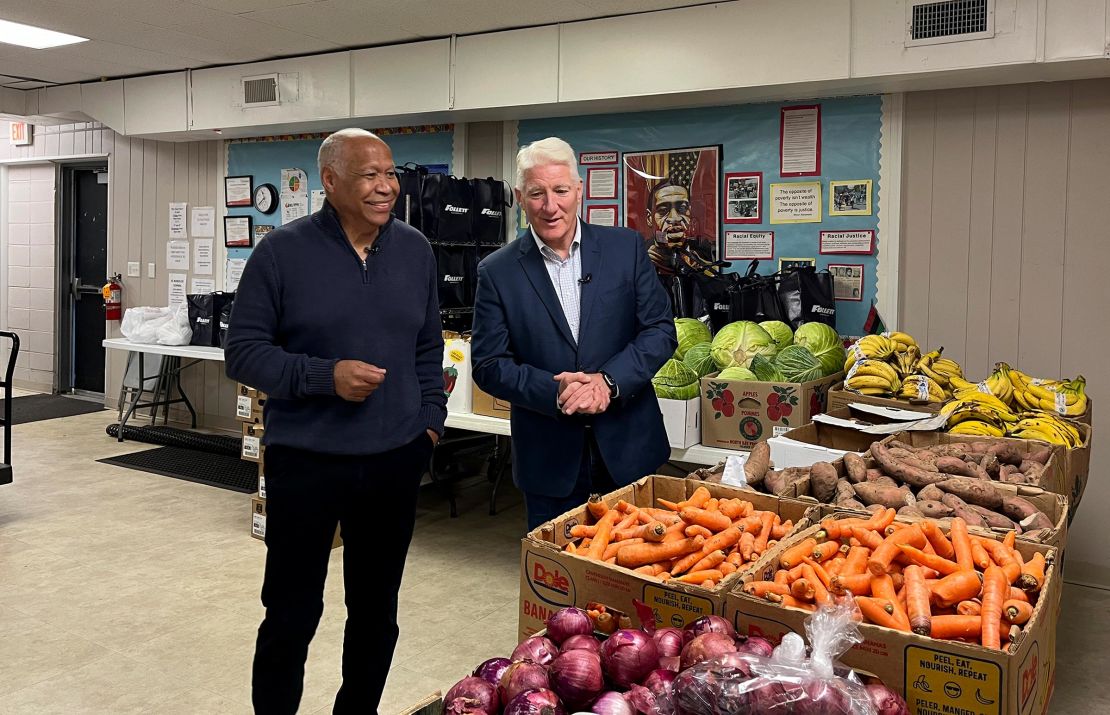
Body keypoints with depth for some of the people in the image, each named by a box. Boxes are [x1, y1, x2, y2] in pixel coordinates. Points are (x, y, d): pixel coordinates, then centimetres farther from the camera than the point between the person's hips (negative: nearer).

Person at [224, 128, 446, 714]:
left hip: (397, 461, 4)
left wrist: (431, 418, 6)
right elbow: (243, 352, -6)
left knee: (376, 608, 16)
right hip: (306, 462, -3)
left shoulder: (415, 250, 6)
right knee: (292, 612, 8)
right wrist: (325, 376, -18)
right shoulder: (282, 252, -7)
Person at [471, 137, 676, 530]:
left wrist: (609, 382, -17)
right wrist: (556, 393, -19)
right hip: (548, 458, -1)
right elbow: (488, 365, -4)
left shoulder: (626, 248, -1)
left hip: (628, 450, 1)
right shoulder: (497, 272, -3)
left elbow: (661, 330, -1)